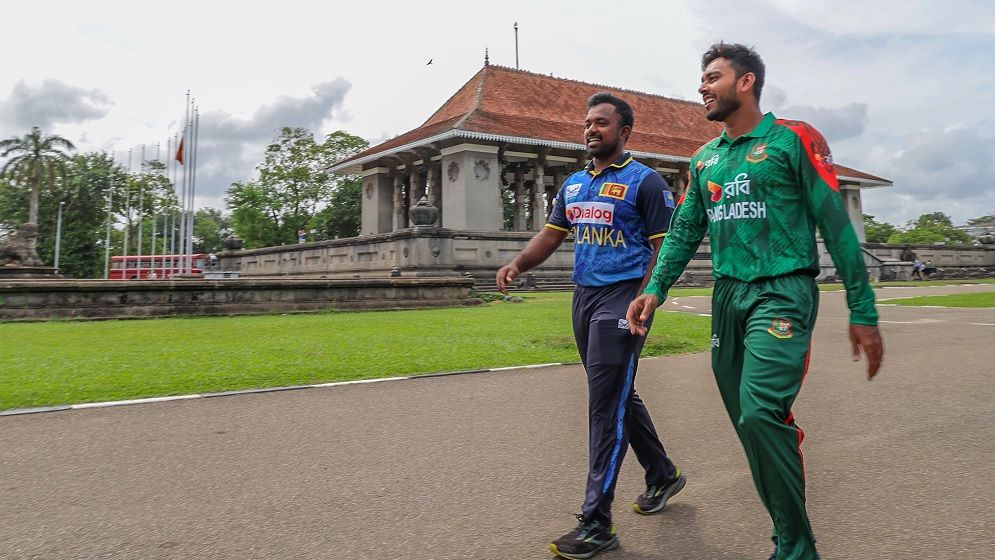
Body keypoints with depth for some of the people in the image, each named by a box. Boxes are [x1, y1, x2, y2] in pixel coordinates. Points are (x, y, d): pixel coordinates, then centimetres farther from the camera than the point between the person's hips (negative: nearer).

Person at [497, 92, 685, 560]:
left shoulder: (645, 181, -5)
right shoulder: (573, 184, 15)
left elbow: (663, 248, -8)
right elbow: (551, 235, 14)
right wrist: (518, 264, -5)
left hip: (622, 297, -7)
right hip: (584, 296, 8)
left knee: (606, 407, -9)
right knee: (620, 396, 17)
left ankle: (597, 523, -3)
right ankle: (663, 474, 37)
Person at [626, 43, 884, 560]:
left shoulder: (793, 140, -2)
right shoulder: (704, 159, 15)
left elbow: (836, 225, -5)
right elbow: (684, 234, 13)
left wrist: (863, 311, -8)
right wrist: (655, 290, -2)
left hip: (783, 291, -6)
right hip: (728, 296, 6)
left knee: (761, 412, -22)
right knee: (749, 425, 8)